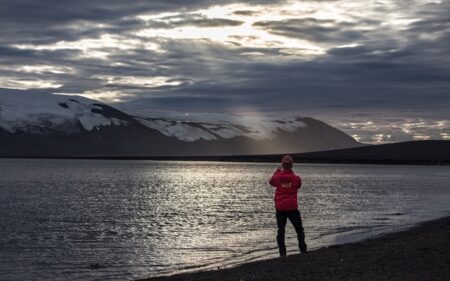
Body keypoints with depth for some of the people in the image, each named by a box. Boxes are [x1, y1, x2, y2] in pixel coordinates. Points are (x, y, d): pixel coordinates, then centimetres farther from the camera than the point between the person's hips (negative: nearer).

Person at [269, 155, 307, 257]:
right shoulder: (296, 178, -5)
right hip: (292, 208, 0)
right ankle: (303, 250, 10)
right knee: (299, 230, 13)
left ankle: (282, 253, -1)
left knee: (281, 230, 5)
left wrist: (278, 171, 22)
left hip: (280, 208, 0)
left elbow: (271, 182, 15)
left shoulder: (278, 176, -5)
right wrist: (291, 172, 15)